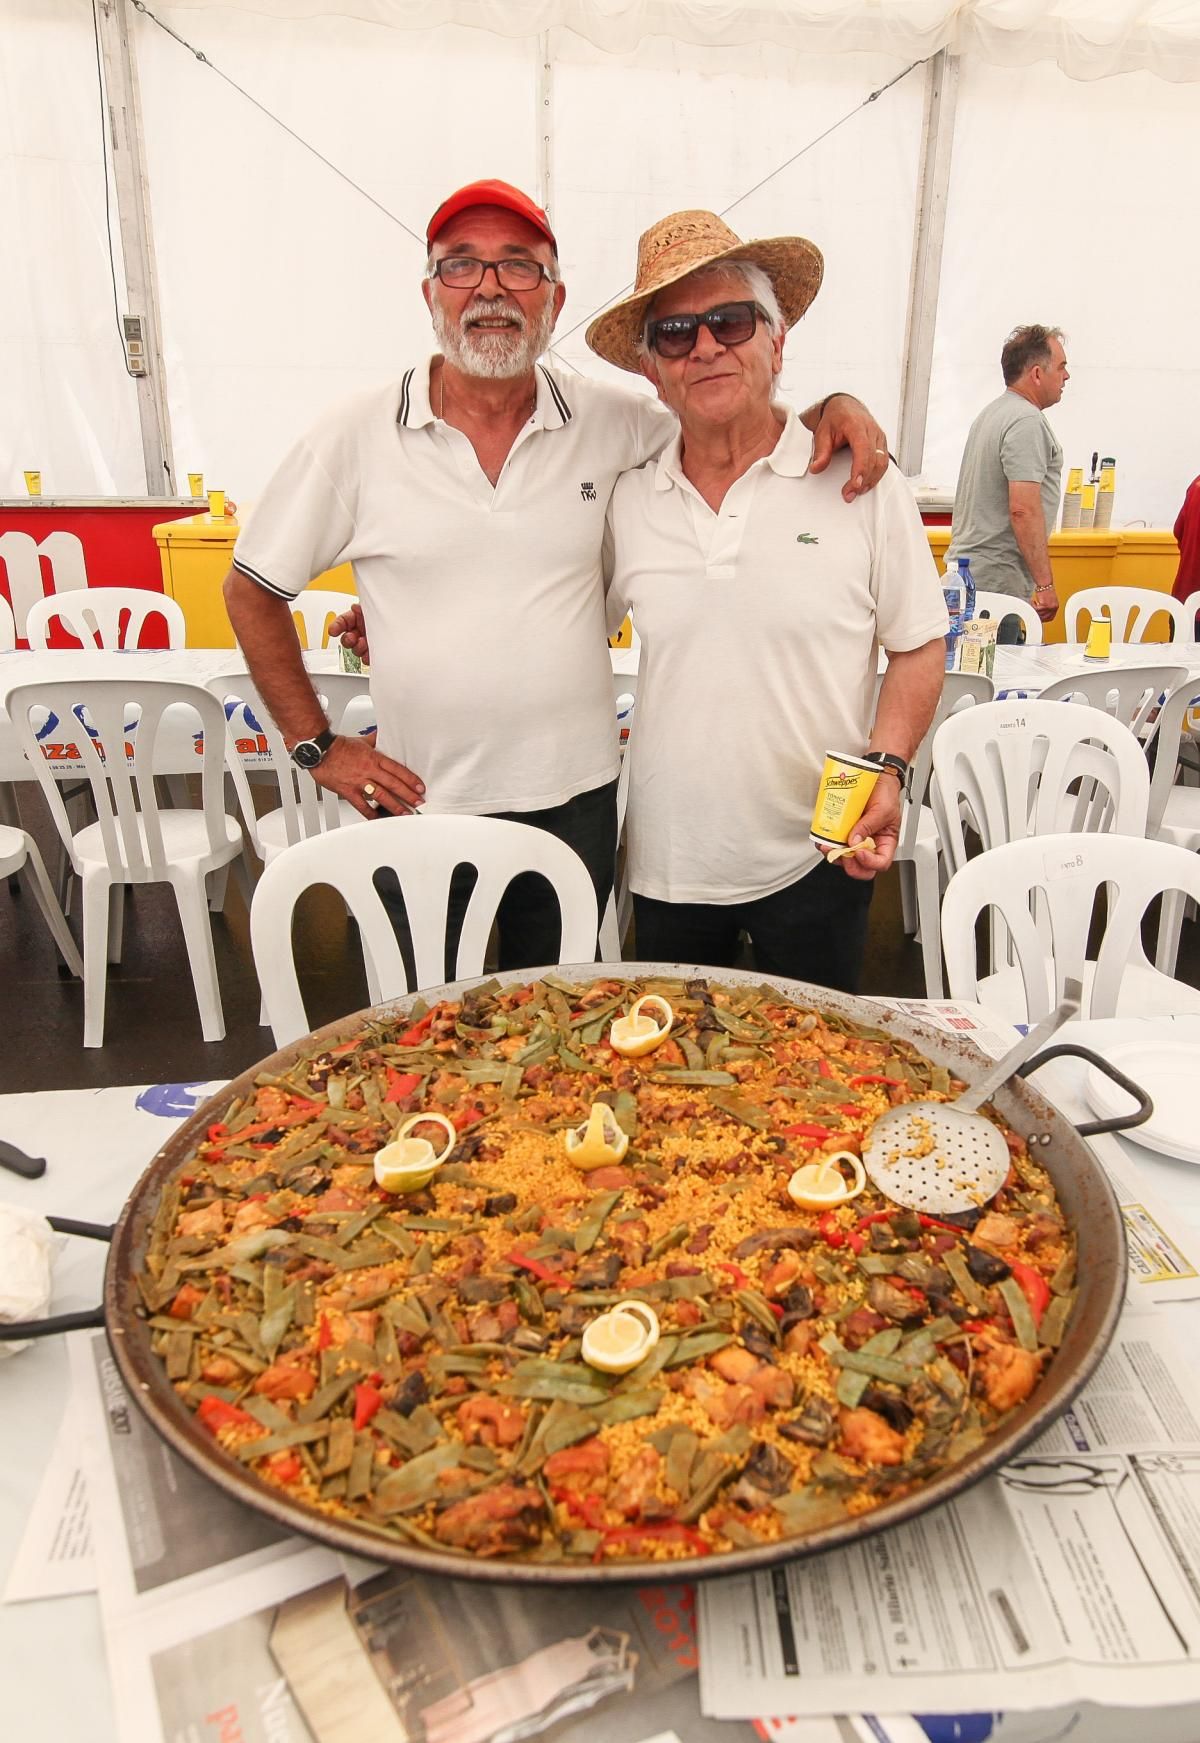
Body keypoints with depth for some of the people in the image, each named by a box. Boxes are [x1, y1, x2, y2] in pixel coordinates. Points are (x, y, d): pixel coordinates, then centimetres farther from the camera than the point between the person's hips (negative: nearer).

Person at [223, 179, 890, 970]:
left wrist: (835, 407, -8)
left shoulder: (611, 423, -1)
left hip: (575, 799, 1)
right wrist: (318, 745, -1)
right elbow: (253, 590, 3)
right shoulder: (355, 437, -5)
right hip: (421, 803, -1)